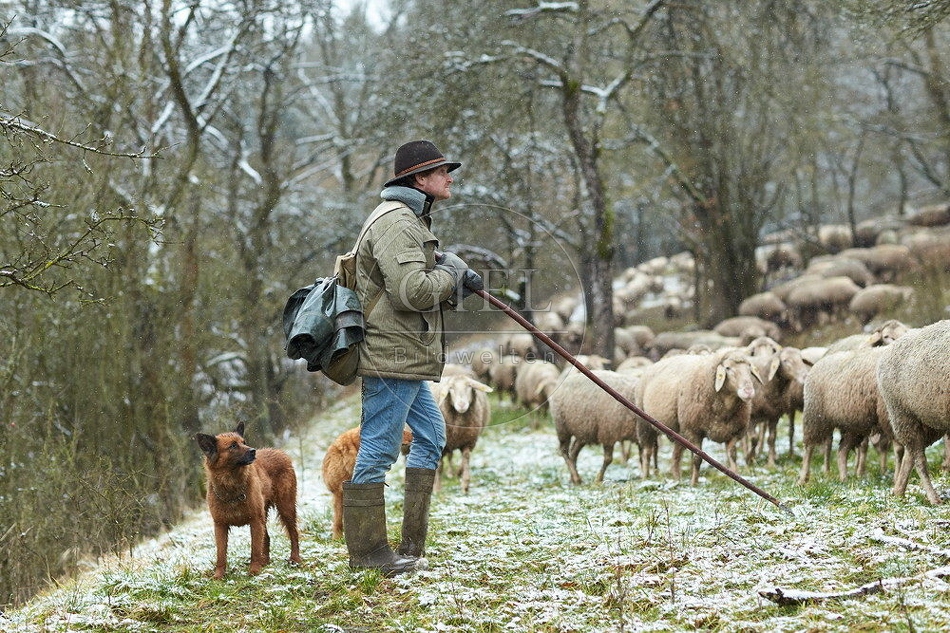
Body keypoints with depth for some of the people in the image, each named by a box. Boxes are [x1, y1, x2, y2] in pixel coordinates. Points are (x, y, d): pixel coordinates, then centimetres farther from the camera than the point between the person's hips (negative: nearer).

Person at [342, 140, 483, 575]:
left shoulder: (411, 219, 21)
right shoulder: (395, 221, -14)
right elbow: (411, 291, -24)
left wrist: (457, 283, 7)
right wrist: (450, 275, -7)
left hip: (406, 357, 12)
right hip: (392, 355, -12)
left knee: (430, 437, 16)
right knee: (378, 449, -6)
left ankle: (412, 545, 20)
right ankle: (367, 551, -1)